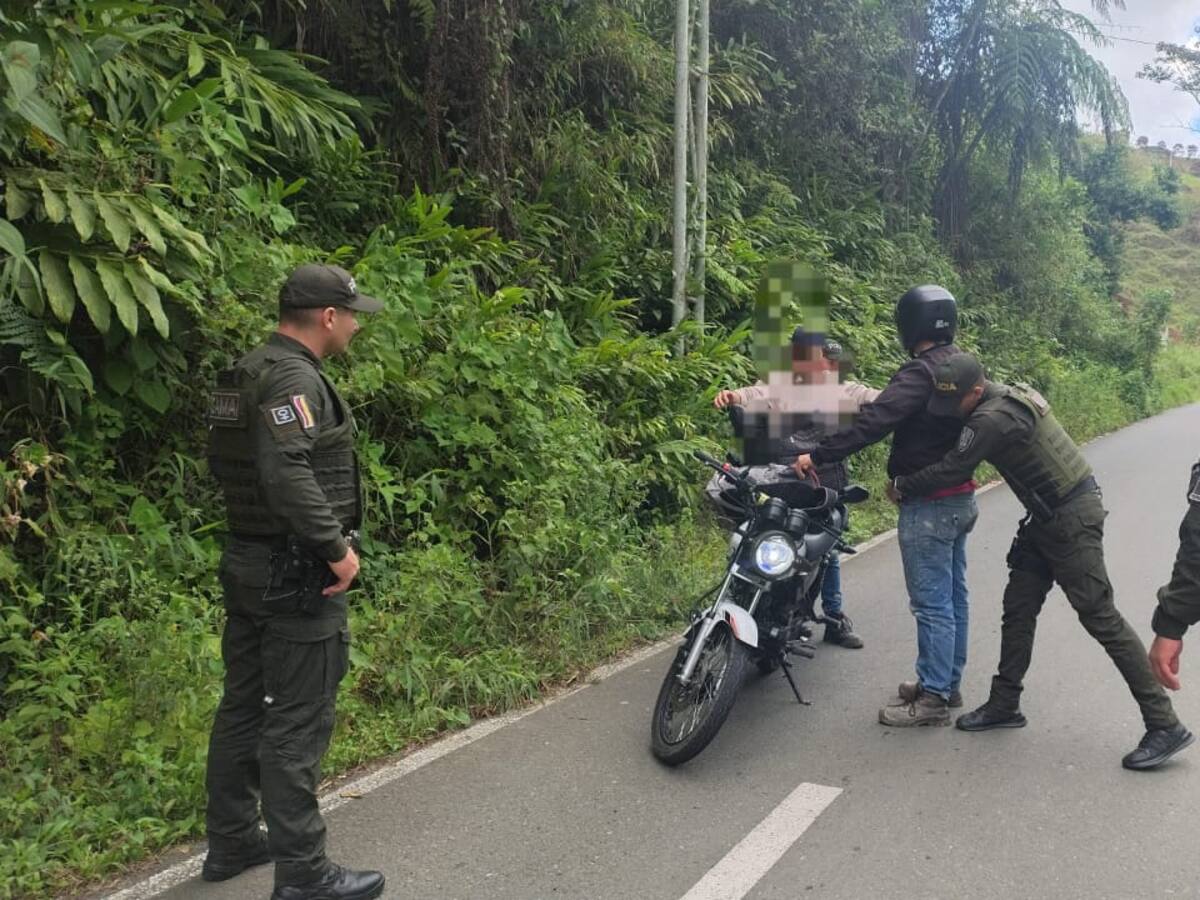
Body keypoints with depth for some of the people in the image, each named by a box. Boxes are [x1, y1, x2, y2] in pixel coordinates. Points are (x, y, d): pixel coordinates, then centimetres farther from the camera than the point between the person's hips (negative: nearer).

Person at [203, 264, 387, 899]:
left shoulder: (245, 373, 12)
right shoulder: (295, 378, -18)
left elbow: (226, 461, 17)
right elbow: (288, 474, -29)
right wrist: (337, 549, -22)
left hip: (245, 562, 10)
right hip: (295, 576, -10)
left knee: (243, 706, 18)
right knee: (297, 723, -2)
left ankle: (231, 843, 32)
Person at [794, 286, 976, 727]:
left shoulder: (920, 372, -19)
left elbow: (872, 422, -28)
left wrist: (818, 455, -24)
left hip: (929, 503, -10)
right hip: (960, 496, 10)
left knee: (932, 603, -3)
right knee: (952, 596, 17)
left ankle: (933, 698, 5)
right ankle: (947, 682, 29)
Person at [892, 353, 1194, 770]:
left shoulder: (992, 419, -24)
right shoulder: (1008, 395, 6)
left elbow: (952, 470, -23)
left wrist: (900, 485, -8)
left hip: (1071, 520, -10)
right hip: (1049, 517, 10)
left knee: (1101, 618, -6)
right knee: (1018, 608, 12)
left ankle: (1165, 726, 3)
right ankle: (1004, 705, 22)